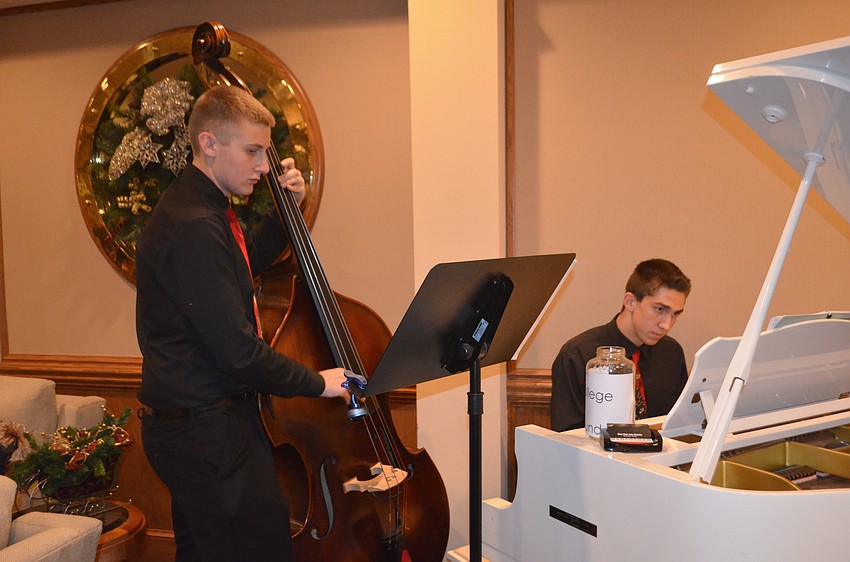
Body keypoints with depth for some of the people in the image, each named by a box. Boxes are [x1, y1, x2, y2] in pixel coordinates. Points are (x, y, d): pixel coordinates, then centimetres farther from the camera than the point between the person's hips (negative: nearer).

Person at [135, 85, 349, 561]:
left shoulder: (195, 206, 9)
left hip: (193, 427, 11)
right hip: (208, 433, -11)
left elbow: (246, 263, 28)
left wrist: (286, 213, 13)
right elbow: (236, 351, -26)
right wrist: (316, 383, -13)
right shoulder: (193, 228, -24)